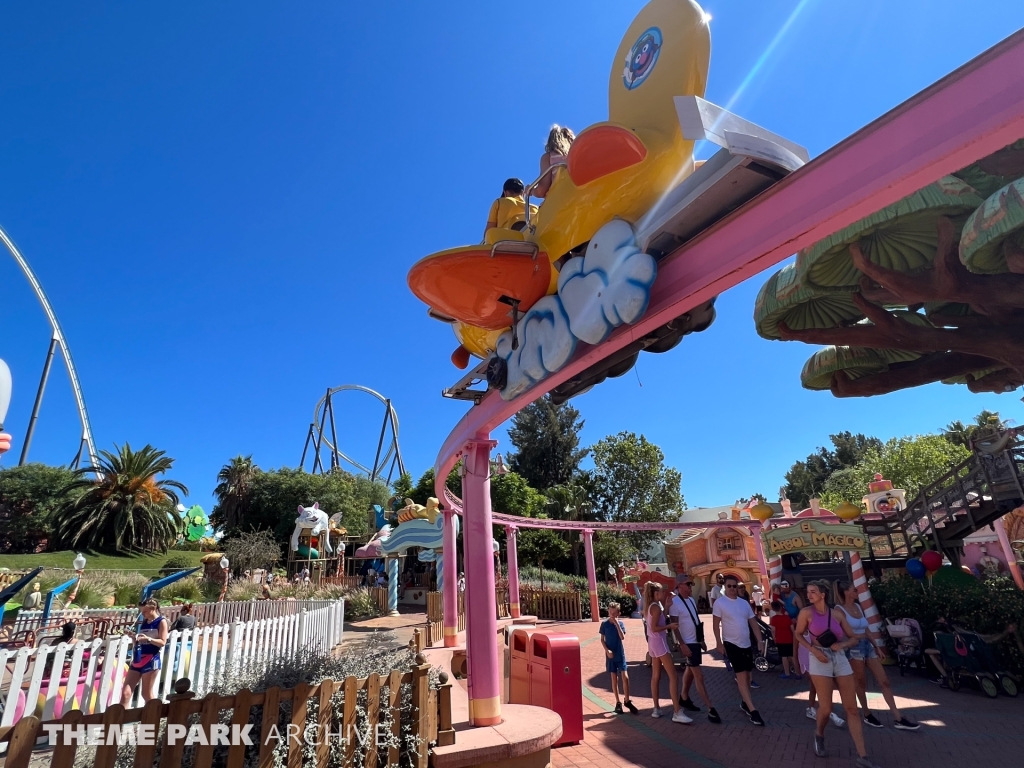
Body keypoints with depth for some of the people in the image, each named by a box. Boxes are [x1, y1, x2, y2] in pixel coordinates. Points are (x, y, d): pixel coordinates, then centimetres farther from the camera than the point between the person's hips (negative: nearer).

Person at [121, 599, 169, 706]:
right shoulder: (143, 622, 12)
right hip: (138, 659, 6)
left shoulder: (161, 622, -5)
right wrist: (133, 636, -2)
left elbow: (162, 642, -12)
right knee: (126, 692, 0)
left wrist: (148, 638, -25)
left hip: (151, 660, -6)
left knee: (147, 694, 3)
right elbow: (140, 642, 17)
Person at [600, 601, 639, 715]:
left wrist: (616, 623, -23)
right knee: (614, 679, 7)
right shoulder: (604, 624, -5)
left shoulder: (620, 623, -4)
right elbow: (602, 640, 0)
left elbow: (622, 637, -18)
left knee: (625, 677, -3)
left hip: (620, 654, 0)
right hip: (610, 655, 0)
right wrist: (607, 650, -15)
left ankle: (627, 701, 13)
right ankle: (618, 703, 18)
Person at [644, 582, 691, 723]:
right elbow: (654, 628, -20)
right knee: (672, 676, -8)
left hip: (653, 642, 10)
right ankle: (677, 712, -9)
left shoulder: (649, 606, 13)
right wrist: (670, 626, -20)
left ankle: (656, 709, 17)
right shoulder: (656, 607, -16)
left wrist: (666, 606, 7)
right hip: (659, 642, -10)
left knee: (656, 676, 12)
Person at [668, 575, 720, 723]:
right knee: (699, 675, -6)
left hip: (696, 641, 8)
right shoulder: (675, 602, -19)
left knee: (690, 671, 18)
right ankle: (711, 709, -2)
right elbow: (675, 626, -18)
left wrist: (702, 640, 17)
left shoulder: (691, 599, 7)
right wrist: (682, 645, -22)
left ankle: (684, 698, 33)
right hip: (687, 643, -8)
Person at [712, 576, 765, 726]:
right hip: (732, 643, -6)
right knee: (741, 675, -8)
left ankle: (745, 703, 30)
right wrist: (719, 643, -13)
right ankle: (753, 710, -5)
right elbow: (716, 624, -10)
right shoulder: (719, 603, -12)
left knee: (747, 674, 14)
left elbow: (753, 622, 9)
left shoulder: (744, 603, 6)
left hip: (746, 643, 6)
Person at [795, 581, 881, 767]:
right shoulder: (806, 612, -7)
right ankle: (819, 735, 30)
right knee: (826, 708, -1)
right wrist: (814, 650, -10)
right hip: (820, 660, -3)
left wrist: (842, 644, -12)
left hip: (840, 659, 3)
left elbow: (853, 639, 8)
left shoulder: (837, 614, 0)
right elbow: (799, 635, 4)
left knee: (852, 708, 3)